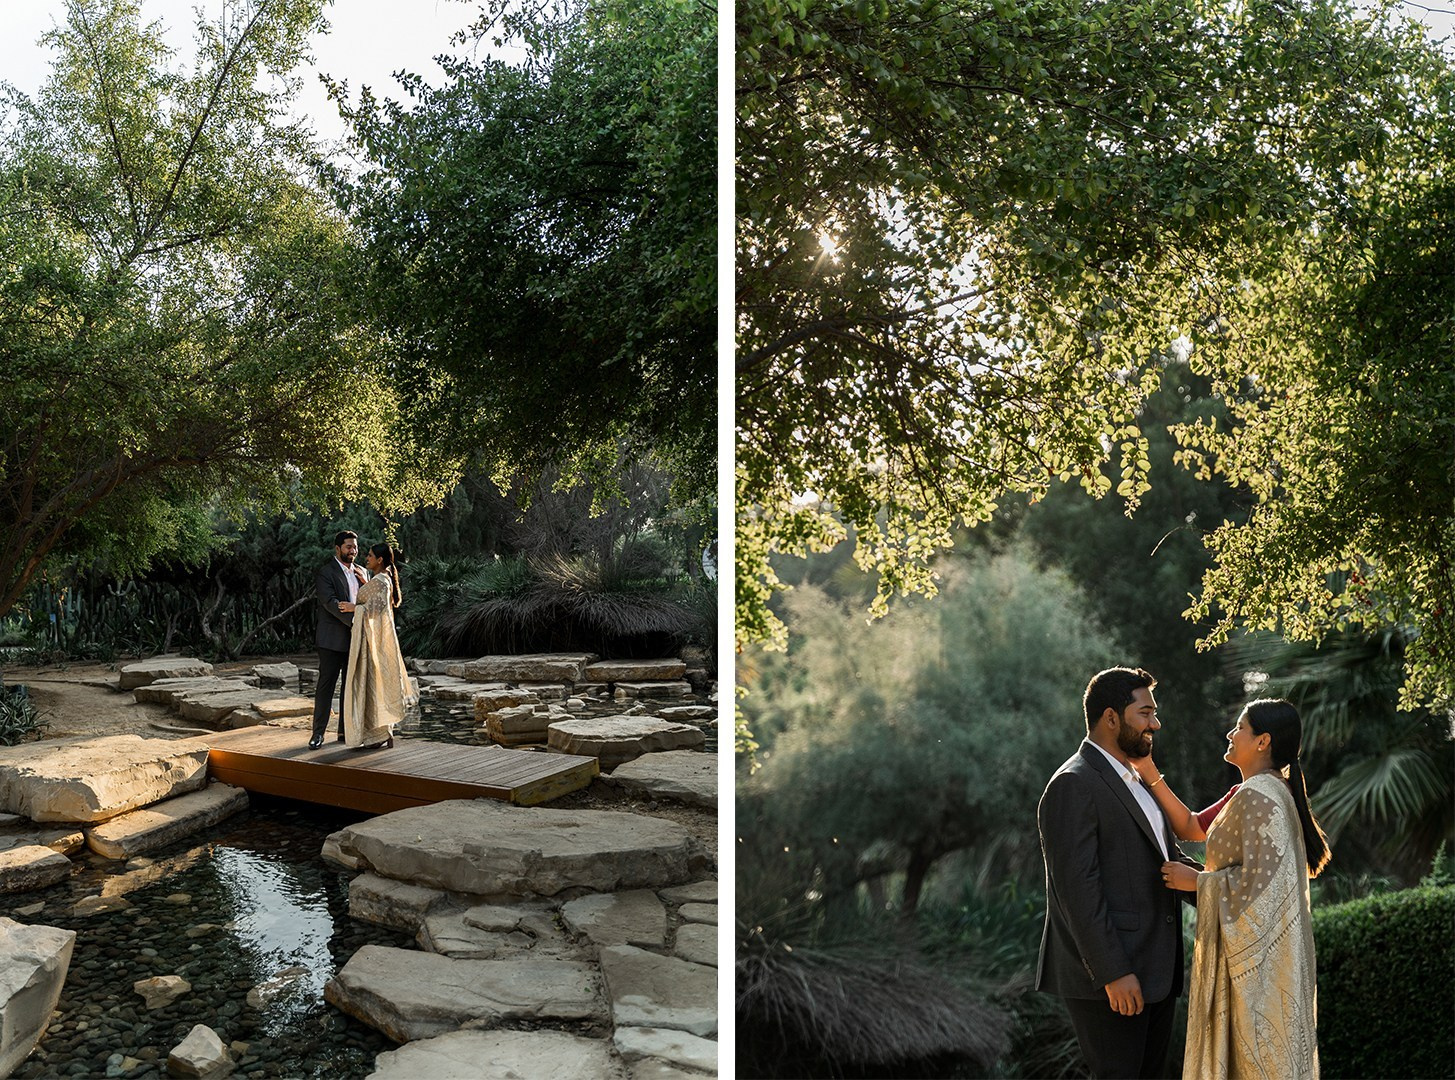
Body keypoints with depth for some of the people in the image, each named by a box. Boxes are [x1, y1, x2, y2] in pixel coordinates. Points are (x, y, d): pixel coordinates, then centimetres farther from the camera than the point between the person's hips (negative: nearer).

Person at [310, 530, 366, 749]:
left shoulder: (361, 572, 15)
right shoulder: (325, 571, -7)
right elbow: (330, 602, -18)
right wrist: (354, 622, -25)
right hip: (333, 639, -6)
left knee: (352, 685, 9)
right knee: (326, 684, -3)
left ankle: (346, 731, 16)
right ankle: (318, 732, 2)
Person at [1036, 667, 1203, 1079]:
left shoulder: (1134, 781, 15)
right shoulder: (1073, 786, -16)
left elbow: (1168, 855, 15)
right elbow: (1077, 889, -21)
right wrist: (1113, 973, -22)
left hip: (1155, 969, 9)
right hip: (1109, 977, -9)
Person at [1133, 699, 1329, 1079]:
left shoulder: (1257, 796, -21)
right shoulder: (1246, 793, 10)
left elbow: (1259, 878, -26)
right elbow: (1191, 826, 15)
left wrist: (1196, 881, -13)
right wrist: (1151, 774, 9)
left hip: (1257, 951, -9)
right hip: (1252, 944, 9)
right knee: (1251, 1048, 18)